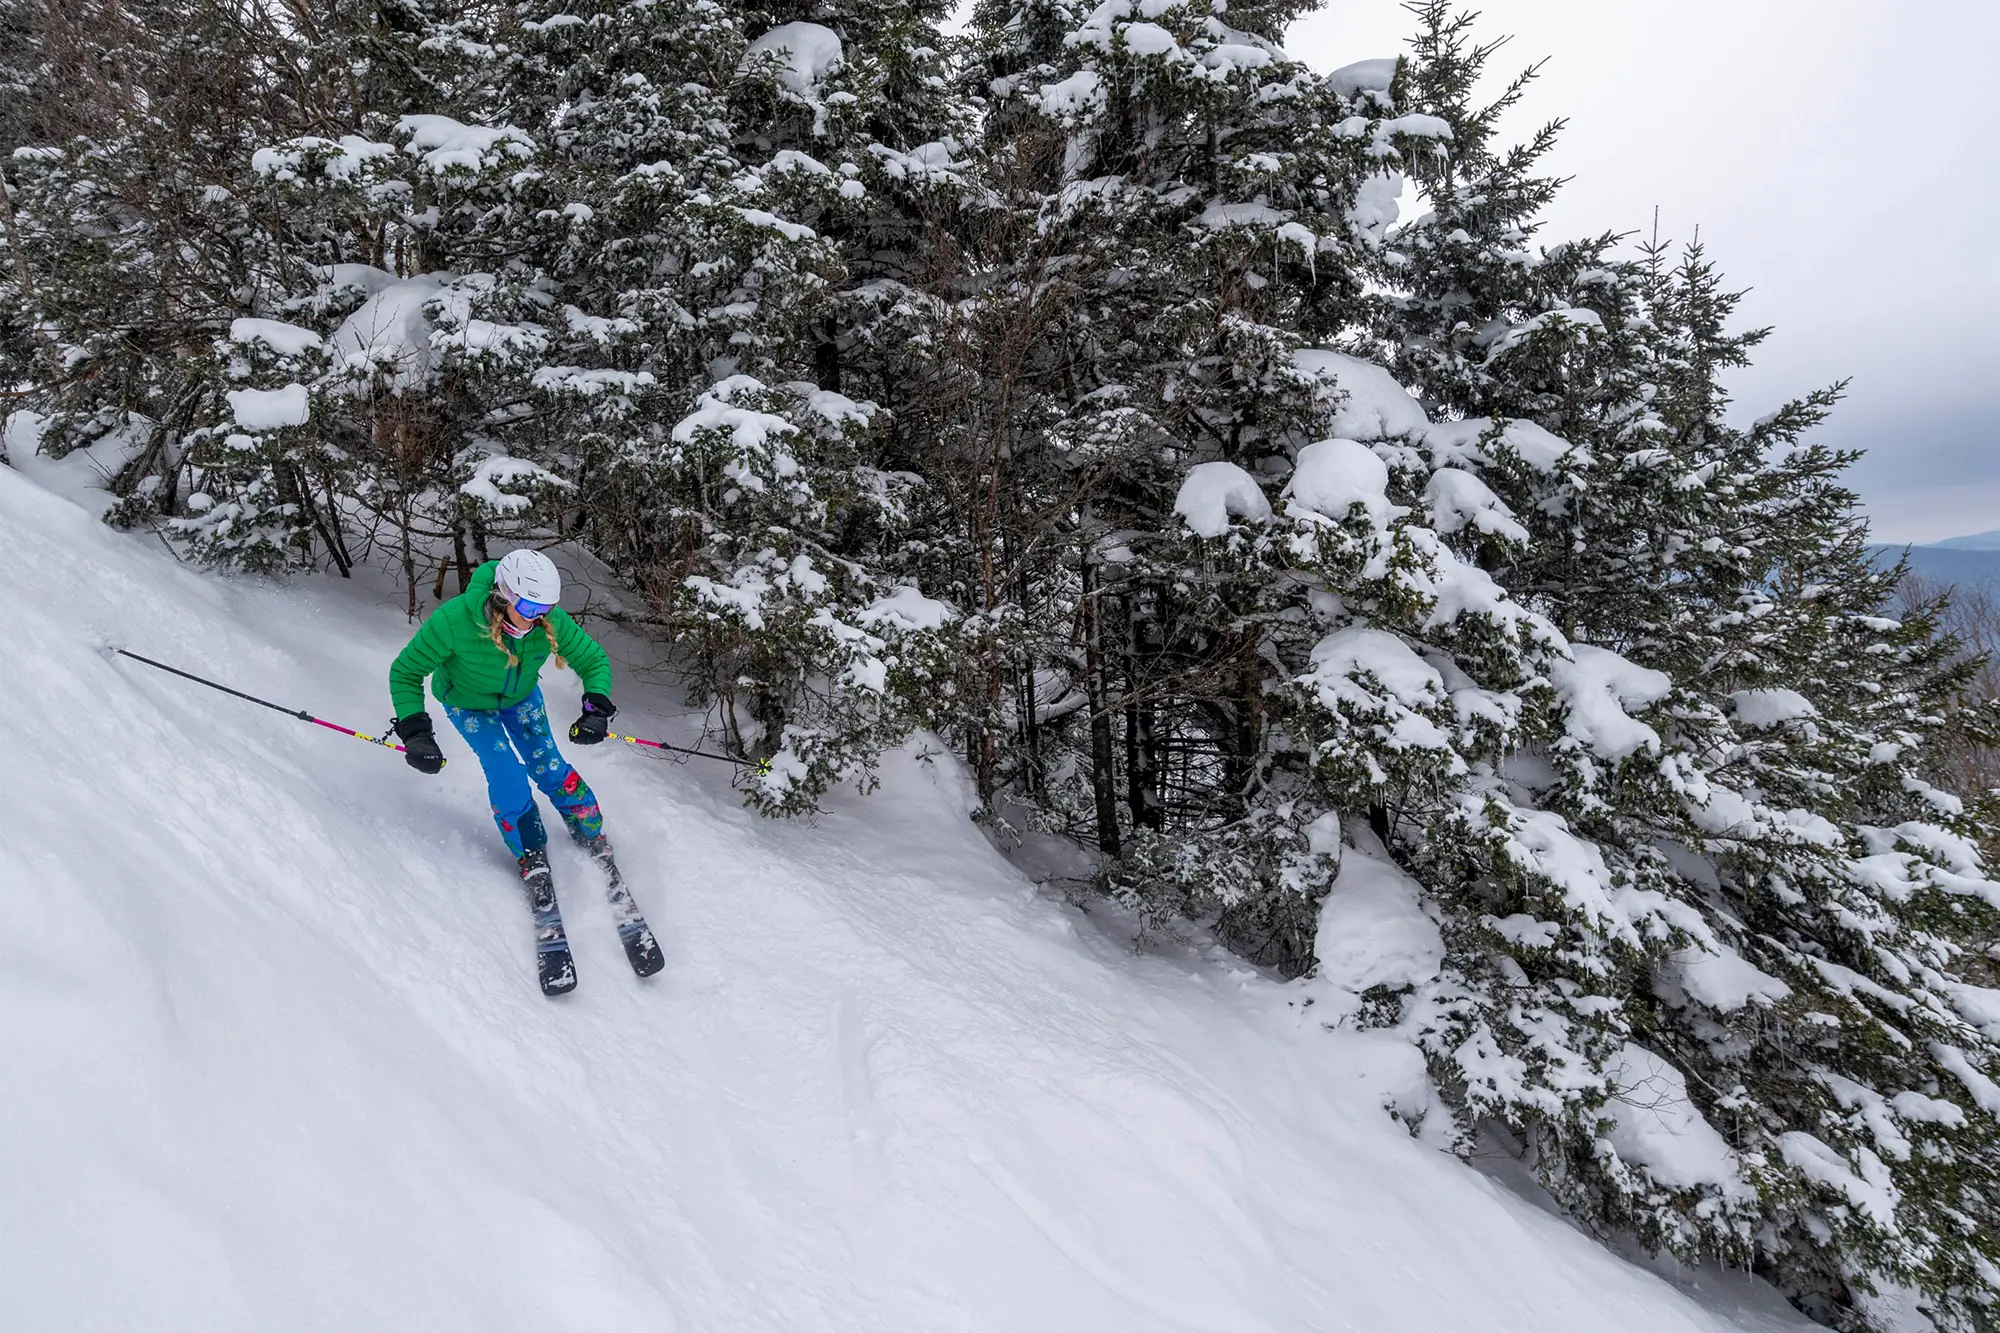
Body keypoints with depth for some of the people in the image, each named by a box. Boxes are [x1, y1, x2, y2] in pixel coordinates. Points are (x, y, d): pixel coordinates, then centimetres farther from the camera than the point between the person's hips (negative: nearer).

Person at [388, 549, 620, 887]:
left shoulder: (551, 621, -32)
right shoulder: (453, 621, -39)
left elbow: (594, 661, -16)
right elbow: (405, 672, -25)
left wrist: (597, 709, -34)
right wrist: (414, 732, -33)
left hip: (521, 697, 2)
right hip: (467, 703, -2)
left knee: (547, 765, -7)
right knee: (505, 771, -18)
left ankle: (591, 834, 16)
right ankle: (529, 851, 4)